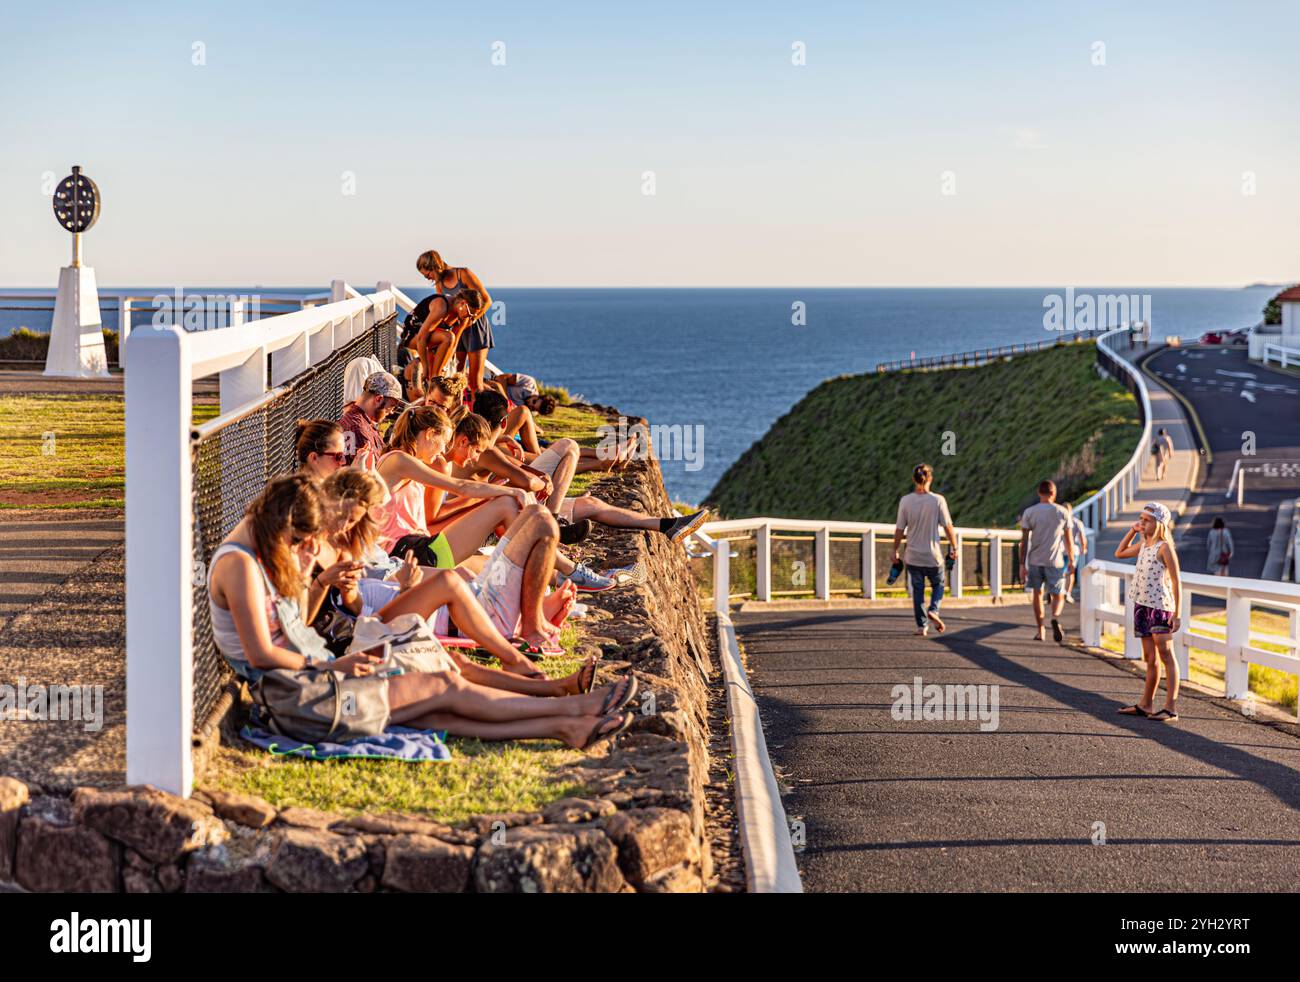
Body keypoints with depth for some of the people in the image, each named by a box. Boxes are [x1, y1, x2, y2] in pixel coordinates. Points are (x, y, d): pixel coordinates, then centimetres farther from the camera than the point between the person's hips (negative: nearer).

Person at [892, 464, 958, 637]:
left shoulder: (905, 501, -7)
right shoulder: (938, 500, -11)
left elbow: (899, 529, -3)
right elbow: (948, 527, -8)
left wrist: (895, 551, 9)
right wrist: (954, 548, 6)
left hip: (912, 557, 1)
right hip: (933, 556, -1)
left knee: (917, 590, 13)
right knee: (938, 585, 19)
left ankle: (922, 626, 12)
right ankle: (933, 610, -7)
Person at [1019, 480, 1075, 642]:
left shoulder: (1029, 512, -2)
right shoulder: (1062, 513, -1)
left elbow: (1024, 540, -5)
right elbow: (1069, 540, 3)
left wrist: (1022, 565, -3)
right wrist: (1071, 561, 14)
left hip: (1034, 561, 1)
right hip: (1055, 561, -1)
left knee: (1037, 593, 17)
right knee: (1058, 596, 7)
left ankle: (1040, 631, 17)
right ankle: (1055, 618, -25)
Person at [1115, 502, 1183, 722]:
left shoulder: (1164, 547, -11)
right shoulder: (1143, 545, 13)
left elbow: (1176, 581, -12)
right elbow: (1120, 553, 31)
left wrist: (1177, 614, -16)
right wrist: (1132, 531, 17)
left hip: (1160, 606, -8)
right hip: (1142, 605, 8)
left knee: (1165, 653, -8)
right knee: (1149, 657, 13)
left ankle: (1171, 708, -9)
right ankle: (1145, 704, 18)